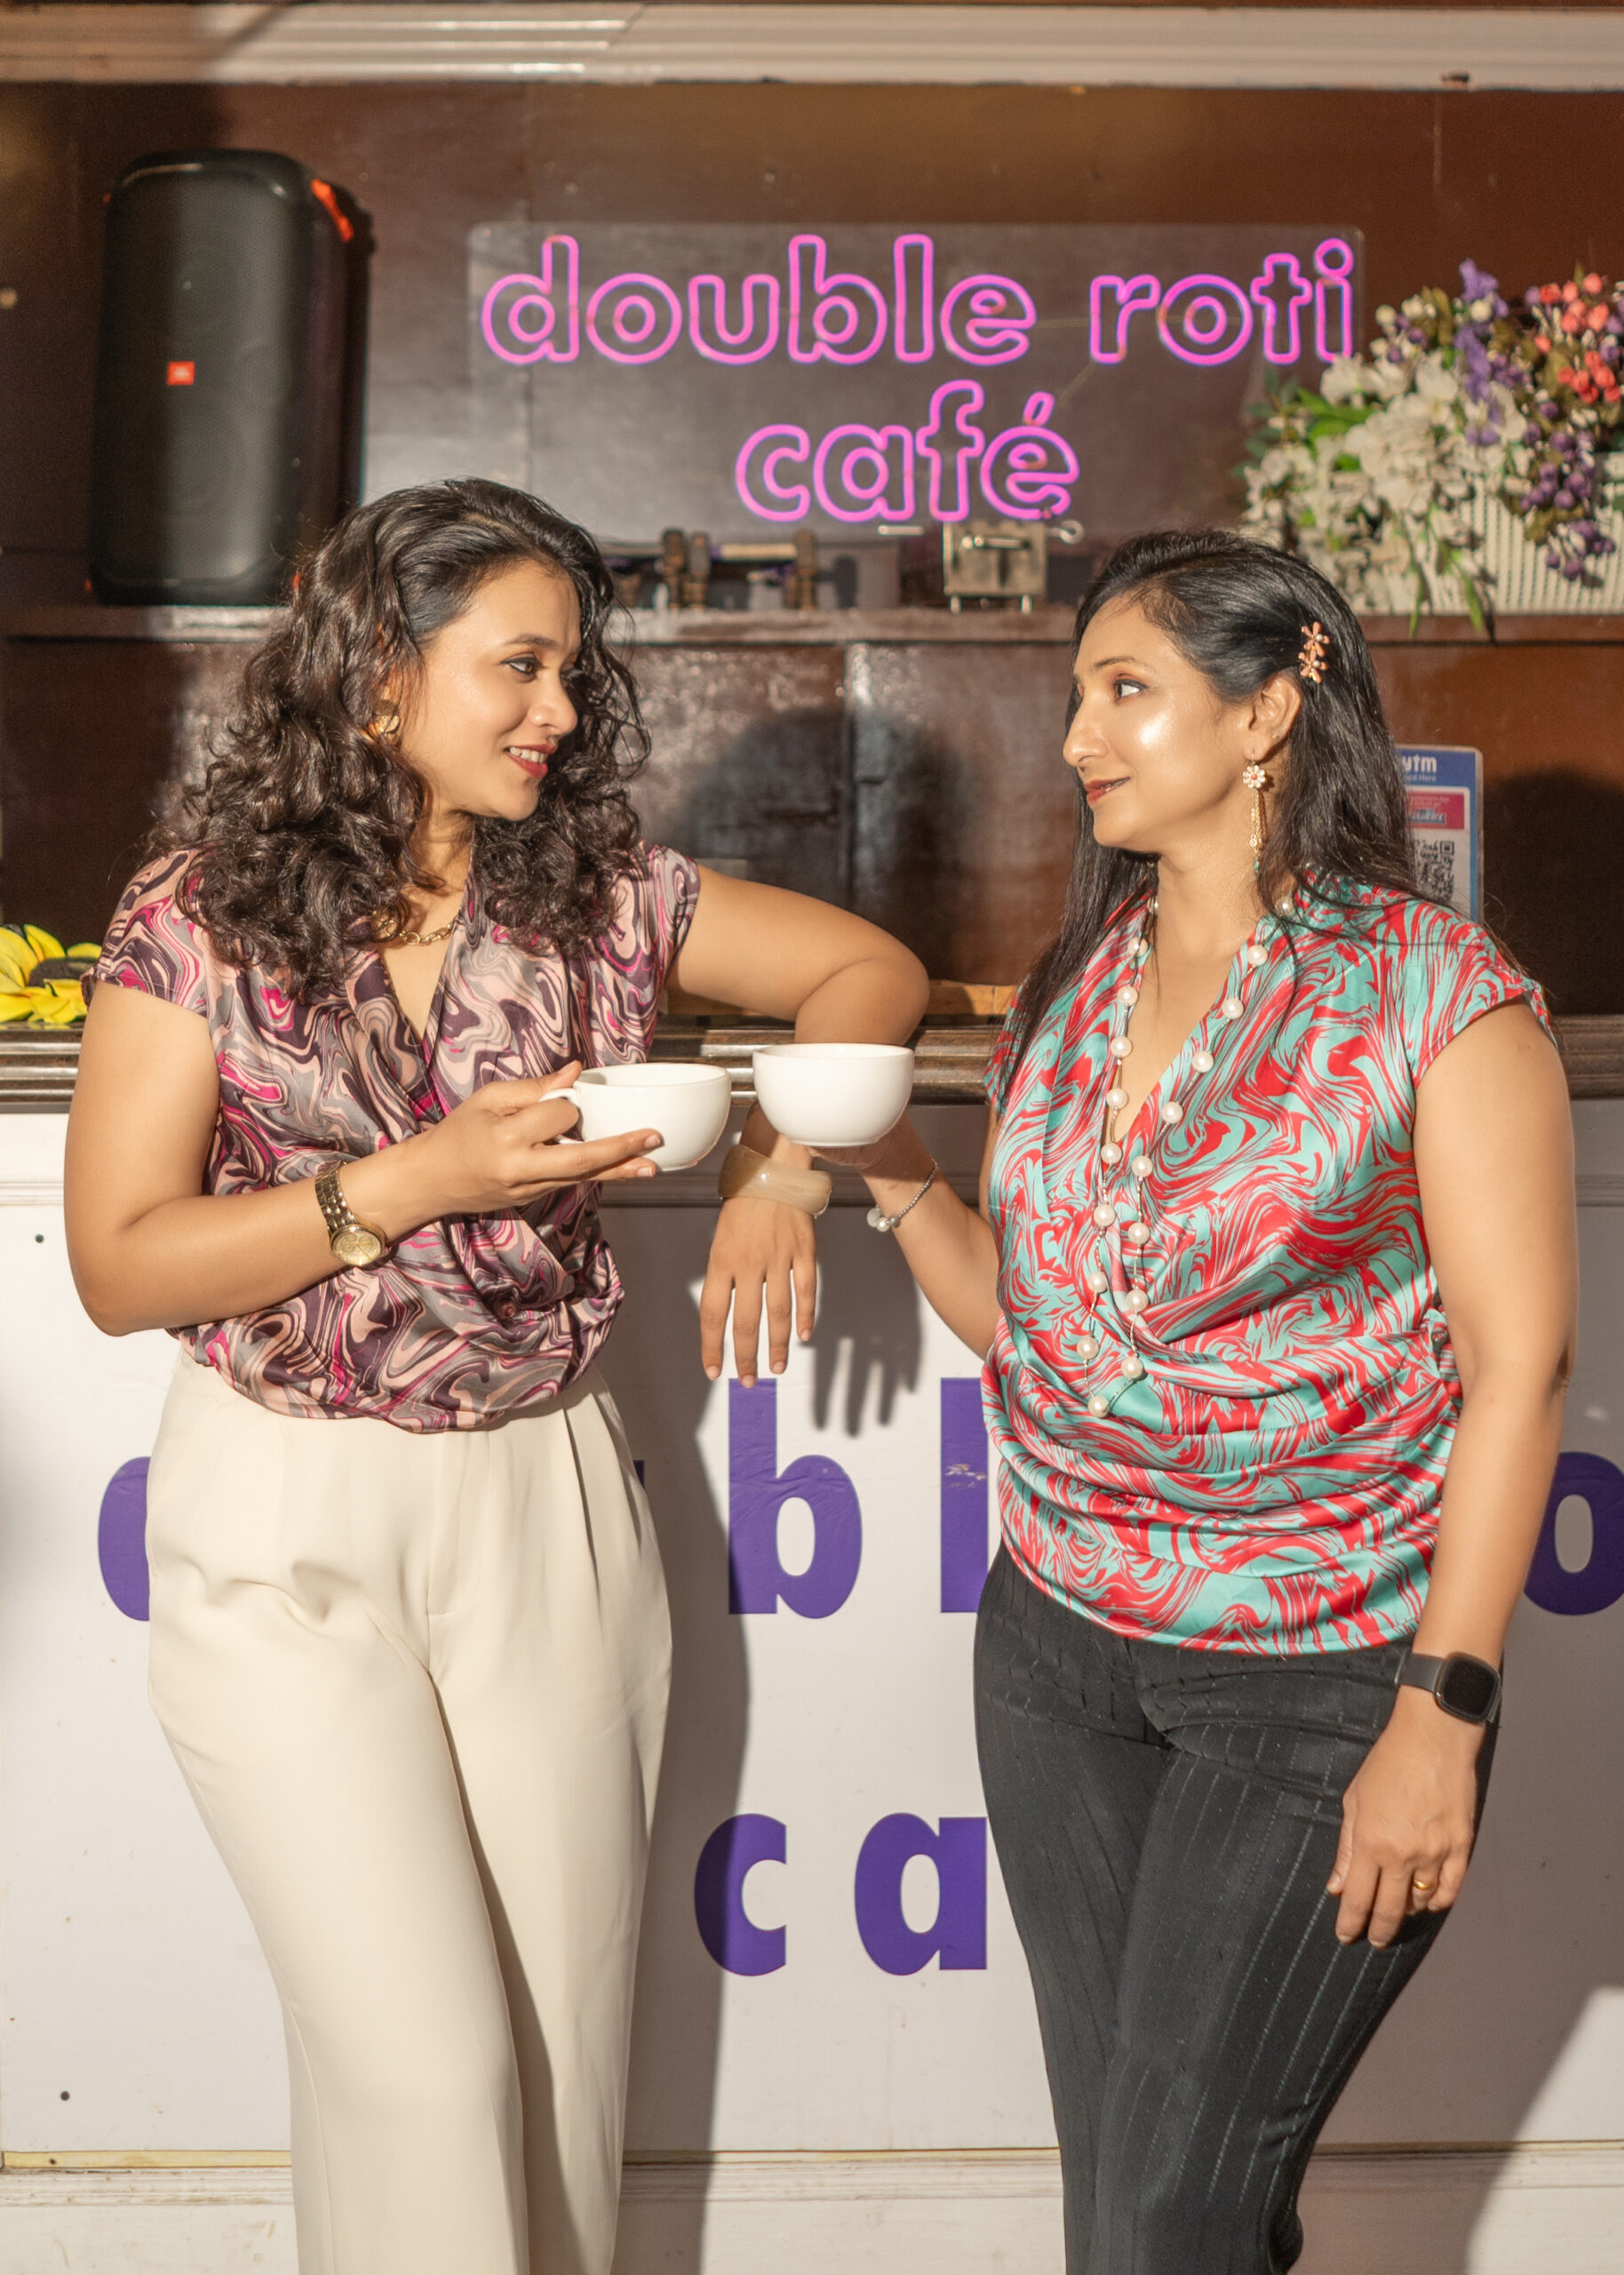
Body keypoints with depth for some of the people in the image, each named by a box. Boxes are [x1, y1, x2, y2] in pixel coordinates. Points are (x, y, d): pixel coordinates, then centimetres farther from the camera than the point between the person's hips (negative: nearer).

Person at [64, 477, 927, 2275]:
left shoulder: (602, 897, 2)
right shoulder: (200, 919, -6)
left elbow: (872, 967, 12)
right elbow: (120, 1267, -9)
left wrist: (780, 1167, -5)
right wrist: (418, 1181, -18)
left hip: (548, 1507, 3)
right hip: (289, 1519, -3)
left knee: (564, 2037, 10)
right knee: (426, 2059, -5)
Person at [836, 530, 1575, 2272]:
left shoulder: (1439, 996, -9)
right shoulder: (1071, 987, 8)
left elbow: (1518, 1363, -11)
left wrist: (1444, 1711, -15)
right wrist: (897, 1176, -5)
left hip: (1317, 1677, -5)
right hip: (1055, 1646, 6)